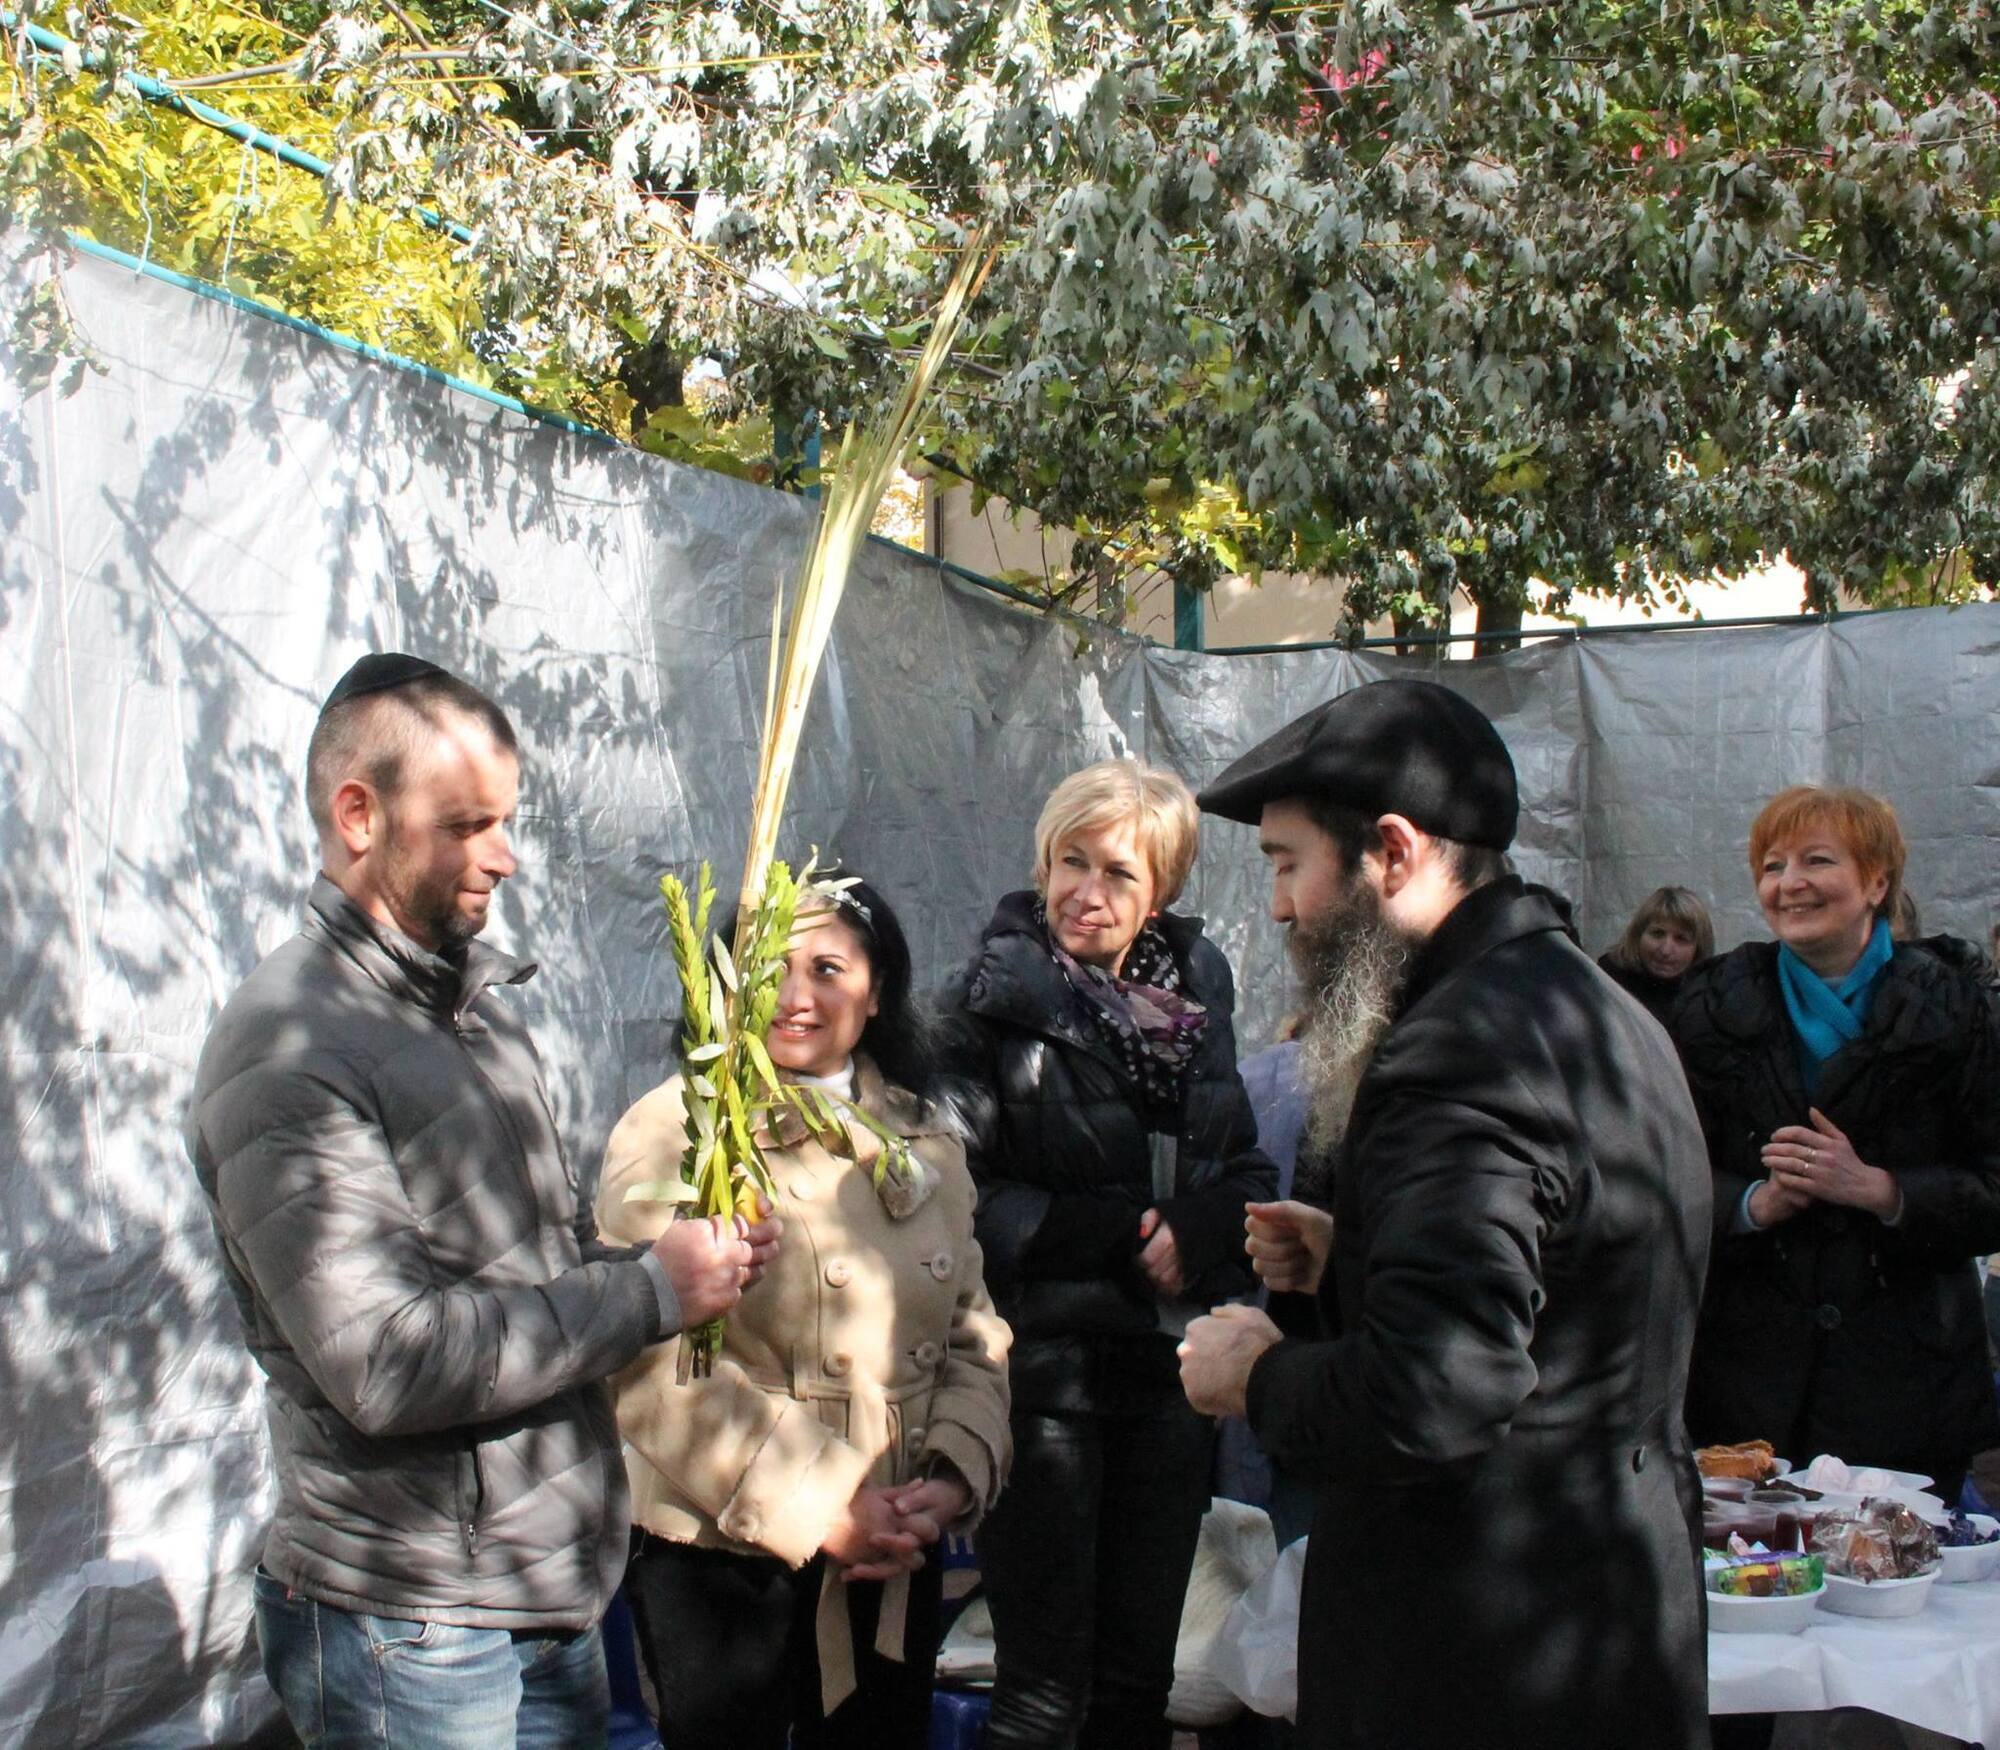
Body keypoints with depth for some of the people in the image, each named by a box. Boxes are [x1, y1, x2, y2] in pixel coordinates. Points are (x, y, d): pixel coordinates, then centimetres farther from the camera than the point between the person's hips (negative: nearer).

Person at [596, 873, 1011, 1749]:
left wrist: (953, 1478, -7)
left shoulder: (926, 1144, 10)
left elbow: (972, 1334, 10)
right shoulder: (675, 1134, -9)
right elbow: (657, 1367, -18)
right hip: (723, 1562, -5)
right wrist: (817, 1510, -19)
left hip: (896, 1563, 5)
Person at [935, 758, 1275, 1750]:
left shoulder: (1193, 996, 8)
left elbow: (1242, 1173, 12)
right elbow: (962, 1195, -13)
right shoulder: (993, 999, -7)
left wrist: (1191, 1236, -9)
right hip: (1045, 1369, -5)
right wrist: (1129, 1233, -14)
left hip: (1170, 1368, 5)